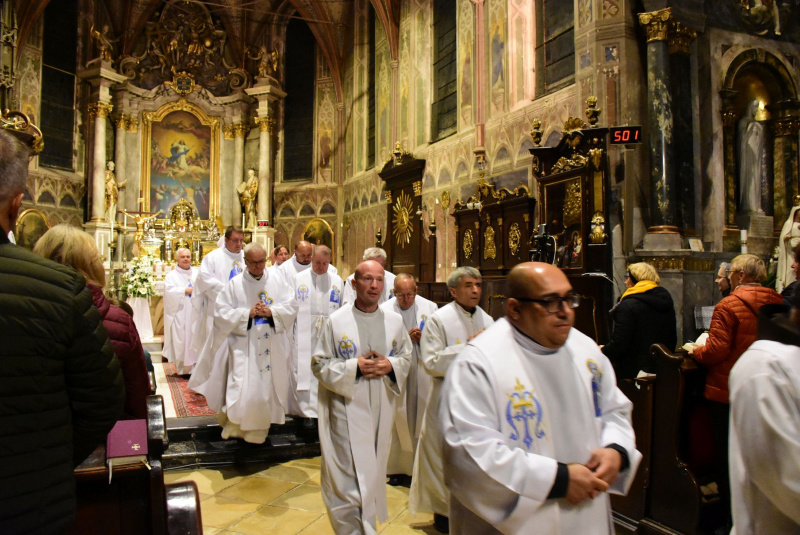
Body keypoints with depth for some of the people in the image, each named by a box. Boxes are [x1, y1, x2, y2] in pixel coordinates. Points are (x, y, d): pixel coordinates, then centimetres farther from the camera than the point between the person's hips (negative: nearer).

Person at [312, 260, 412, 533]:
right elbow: (319, 363, -5)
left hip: (382, 408, 4)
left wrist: (390, 365, -11)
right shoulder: (336, 321, -8)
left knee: (373, 472, 18)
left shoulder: (395, 321, 2)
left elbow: (406, 356, 10)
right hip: (347, 409, -4)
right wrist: (354, 367, -18)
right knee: (347, 474, -2)